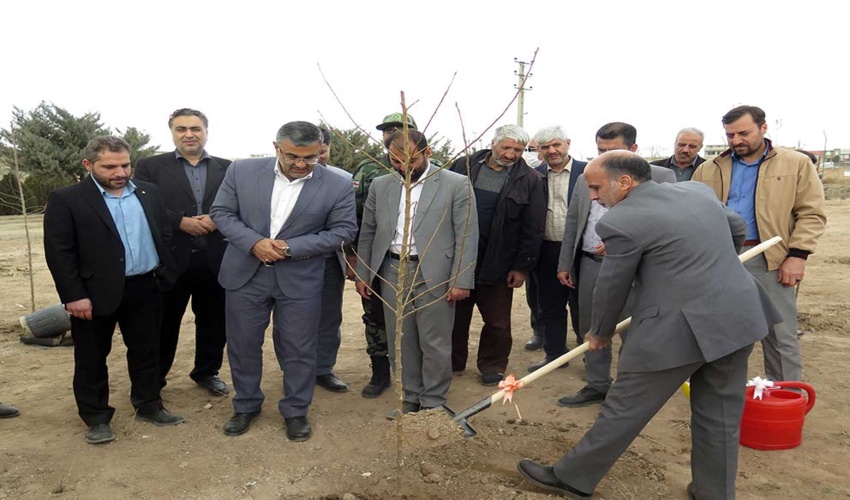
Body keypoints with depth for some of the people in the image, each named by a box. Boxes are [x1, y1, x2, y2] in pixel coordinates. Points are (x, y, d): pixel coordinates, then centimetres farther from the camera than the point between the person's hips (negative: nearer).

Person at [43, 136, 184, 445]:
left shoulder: (149, 192, 6)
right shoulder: (65, 199, -7)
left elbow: (164, 233, 12)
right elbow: (59, 252, -11)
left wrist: (165, 273, 6)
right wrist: (73, 295, -15)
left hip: (146, 288, 4)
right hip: (95, 292, -3)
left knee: (147, 351, 14)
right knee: (91, 358, 9)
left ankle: (148, 407, 29)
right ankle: (96, 418, 24)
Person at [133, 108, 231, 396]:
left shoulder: (227, 168, 8)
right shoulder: (149, 167, 3)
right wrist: (181, 221, -17)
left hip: (215, 260, 2)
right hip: (170, 259, -2)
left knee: (214, 322, 13)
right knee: (164, 324, 11)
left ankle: (207, 372, 34)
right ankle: (153, 380, 28)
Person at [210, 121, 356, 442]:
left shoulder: (337, 186, -9)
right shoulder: (242, 171, -4)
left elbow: (343, 230, -7)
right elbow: (221, 212, 1)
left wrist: (291, 246, -17)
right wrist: (254, 242, -17)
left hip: (301, 280, -1)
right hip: (245, 274, 2)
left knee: (299, 349, 7)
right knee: (242, 345, 13)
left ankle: (296, 411, 27)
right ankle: (246, 406, 33)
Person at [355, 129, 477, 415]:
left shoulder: (456, 184, -5)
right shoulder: (380, 186, 8)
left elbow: (467, 236, -6)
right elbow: (367, 233, 13)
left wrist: (461, 281, -11)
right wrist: (362, 274, 10)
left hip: (434, 276, -4)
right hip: (392, 273, 4)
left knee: (434, 344, 4)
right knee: (401, 342, 11)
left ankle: (433, 403, 21)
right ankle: (410, 398, 26)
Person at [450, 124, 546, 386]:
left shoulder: (530, 181, -4)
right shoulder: (463, 167, 1)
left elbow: (533, 229, -4)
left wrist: (522, 266, -8)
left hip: (498, 264, -2)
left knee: (497, 322, 8)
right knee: (455, 315, 15)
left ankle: (492, 366, 28)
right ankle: (453, 362, 32)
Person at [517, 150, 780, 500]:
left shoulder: (620, 221, -12)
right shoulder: (698, 190, 12)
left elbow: (612, 287, -3)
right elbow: (737, 229, 26)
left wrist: (600, 333, 14)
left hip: (680, 330, -7)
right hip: (739, 318, 8)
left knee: (624, 410, 6)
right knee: (720, 415, 19)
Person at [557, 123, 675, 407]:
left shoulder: (660, 178, -4)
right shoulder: (585, 180, 11)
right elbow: (572, 224, 14)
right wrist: (564, 264, 12)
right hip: (590, 264, 5)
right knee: (591, 330, 13)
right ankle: (596, 385, 28)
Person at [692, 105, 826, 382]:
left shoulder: (797, 164, 3)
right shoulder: (708, 170, 10)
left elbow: (811, 214, 0)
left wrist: (797, 254, -11)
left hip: (770, 260, -2)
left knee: (780, 335, 4)